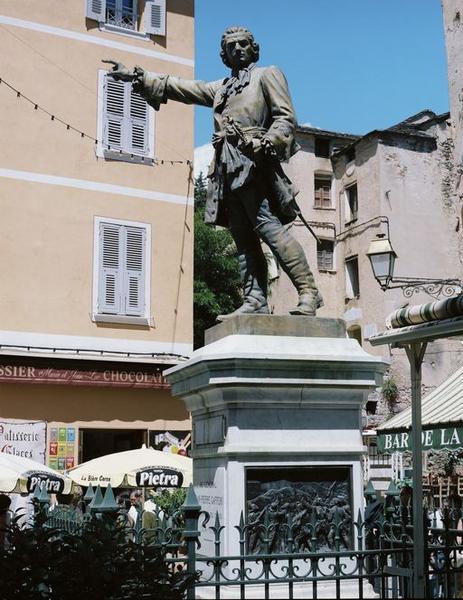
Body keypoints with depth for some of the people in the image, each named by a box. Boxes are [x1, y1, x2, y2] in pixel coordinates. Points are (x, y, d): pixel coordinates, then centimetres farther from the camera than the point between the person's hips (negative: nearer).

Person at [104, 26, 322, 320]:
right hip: (228, 168, 7)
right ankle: (255, 301, -3)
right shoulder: (220, 88, 30)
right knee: (243, 238, -1)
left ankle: (308, 292, -21)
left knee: (269, 227, -19)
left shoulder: (267, 74, 12)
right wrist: (135, 75, 25)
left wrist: (268, 143, -17)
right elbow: (177, 87, 30)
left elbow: (286, 116, 1)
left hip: (253, 162, -7)